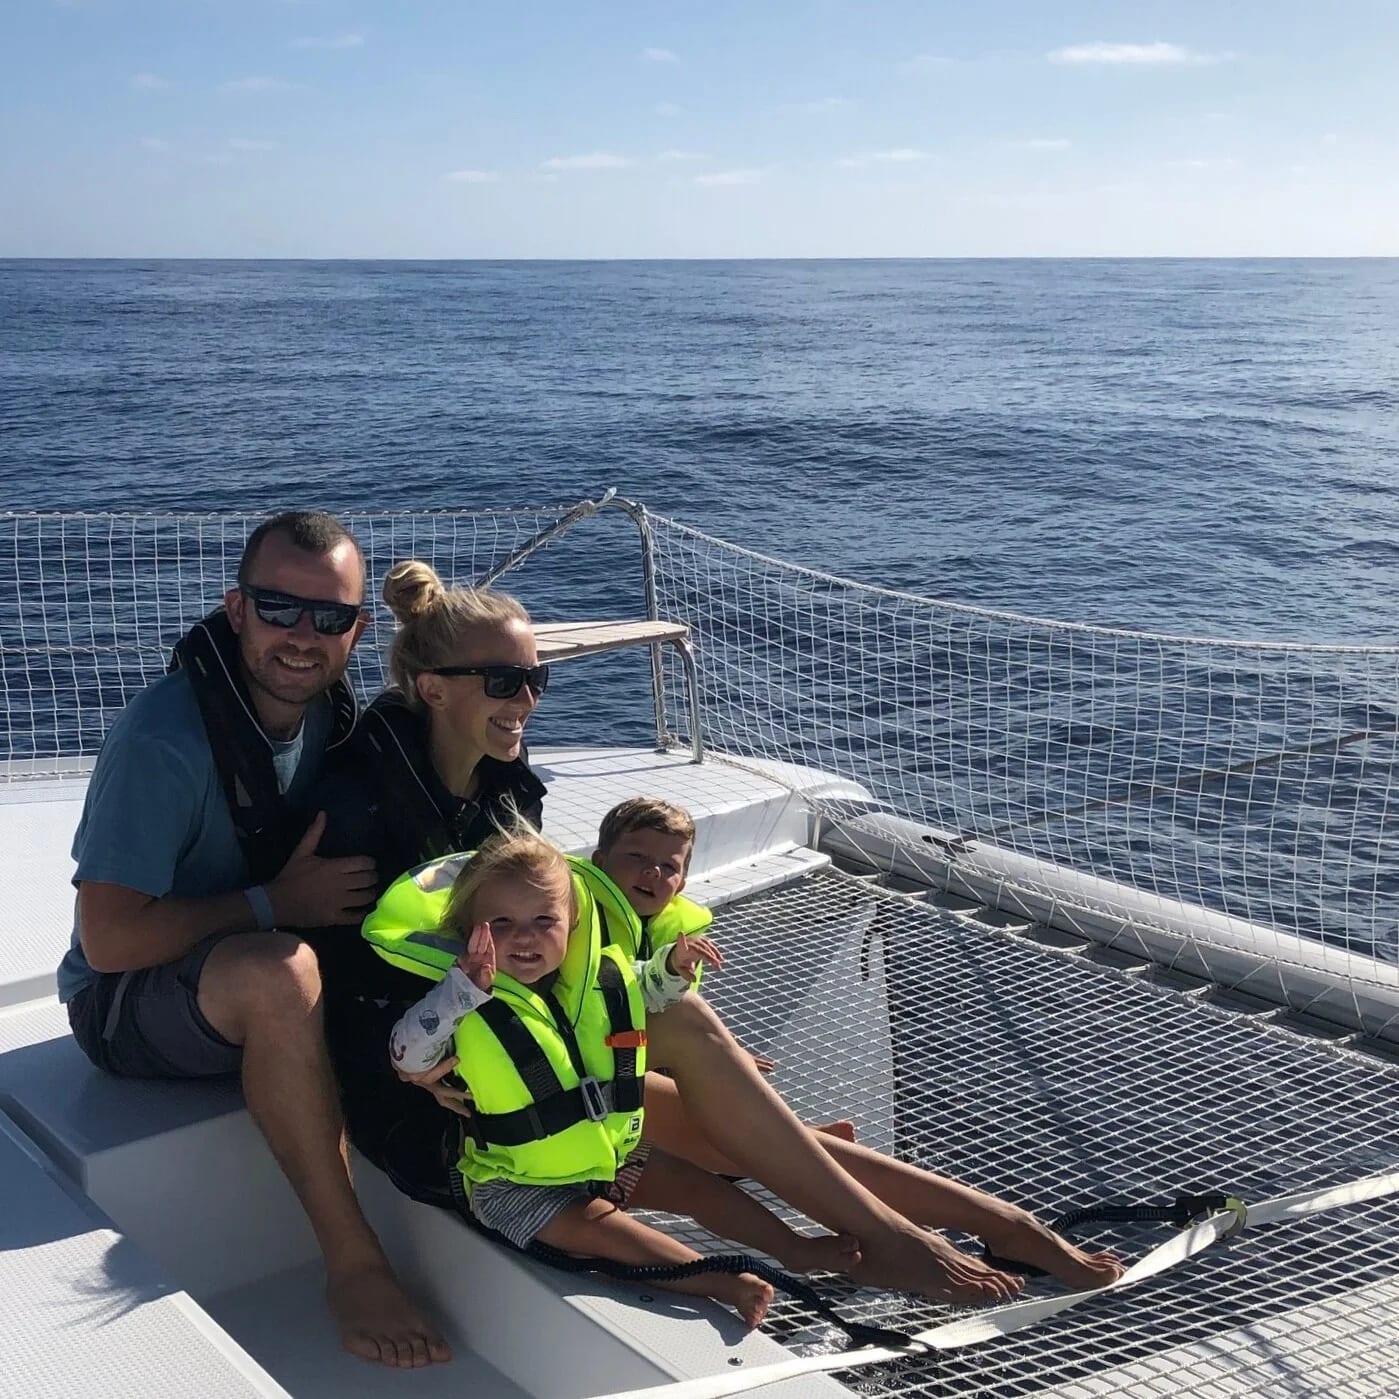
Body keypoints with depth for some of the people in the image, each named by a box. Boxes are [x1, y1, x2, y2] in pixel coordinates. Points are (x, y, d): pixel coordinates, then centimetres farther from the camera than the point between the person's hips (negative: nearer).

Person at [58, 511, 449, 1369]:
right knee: (278, 973, -38)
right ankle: (354, 1261, -25)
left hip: (254, 980, 7)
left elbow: (358, 859, 7)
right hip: (127, 1006, -7)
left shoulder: (327, 710, -4)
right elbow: (109, 940, -27)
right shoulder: (164, 740, -26)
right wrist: (272, 904, -27)